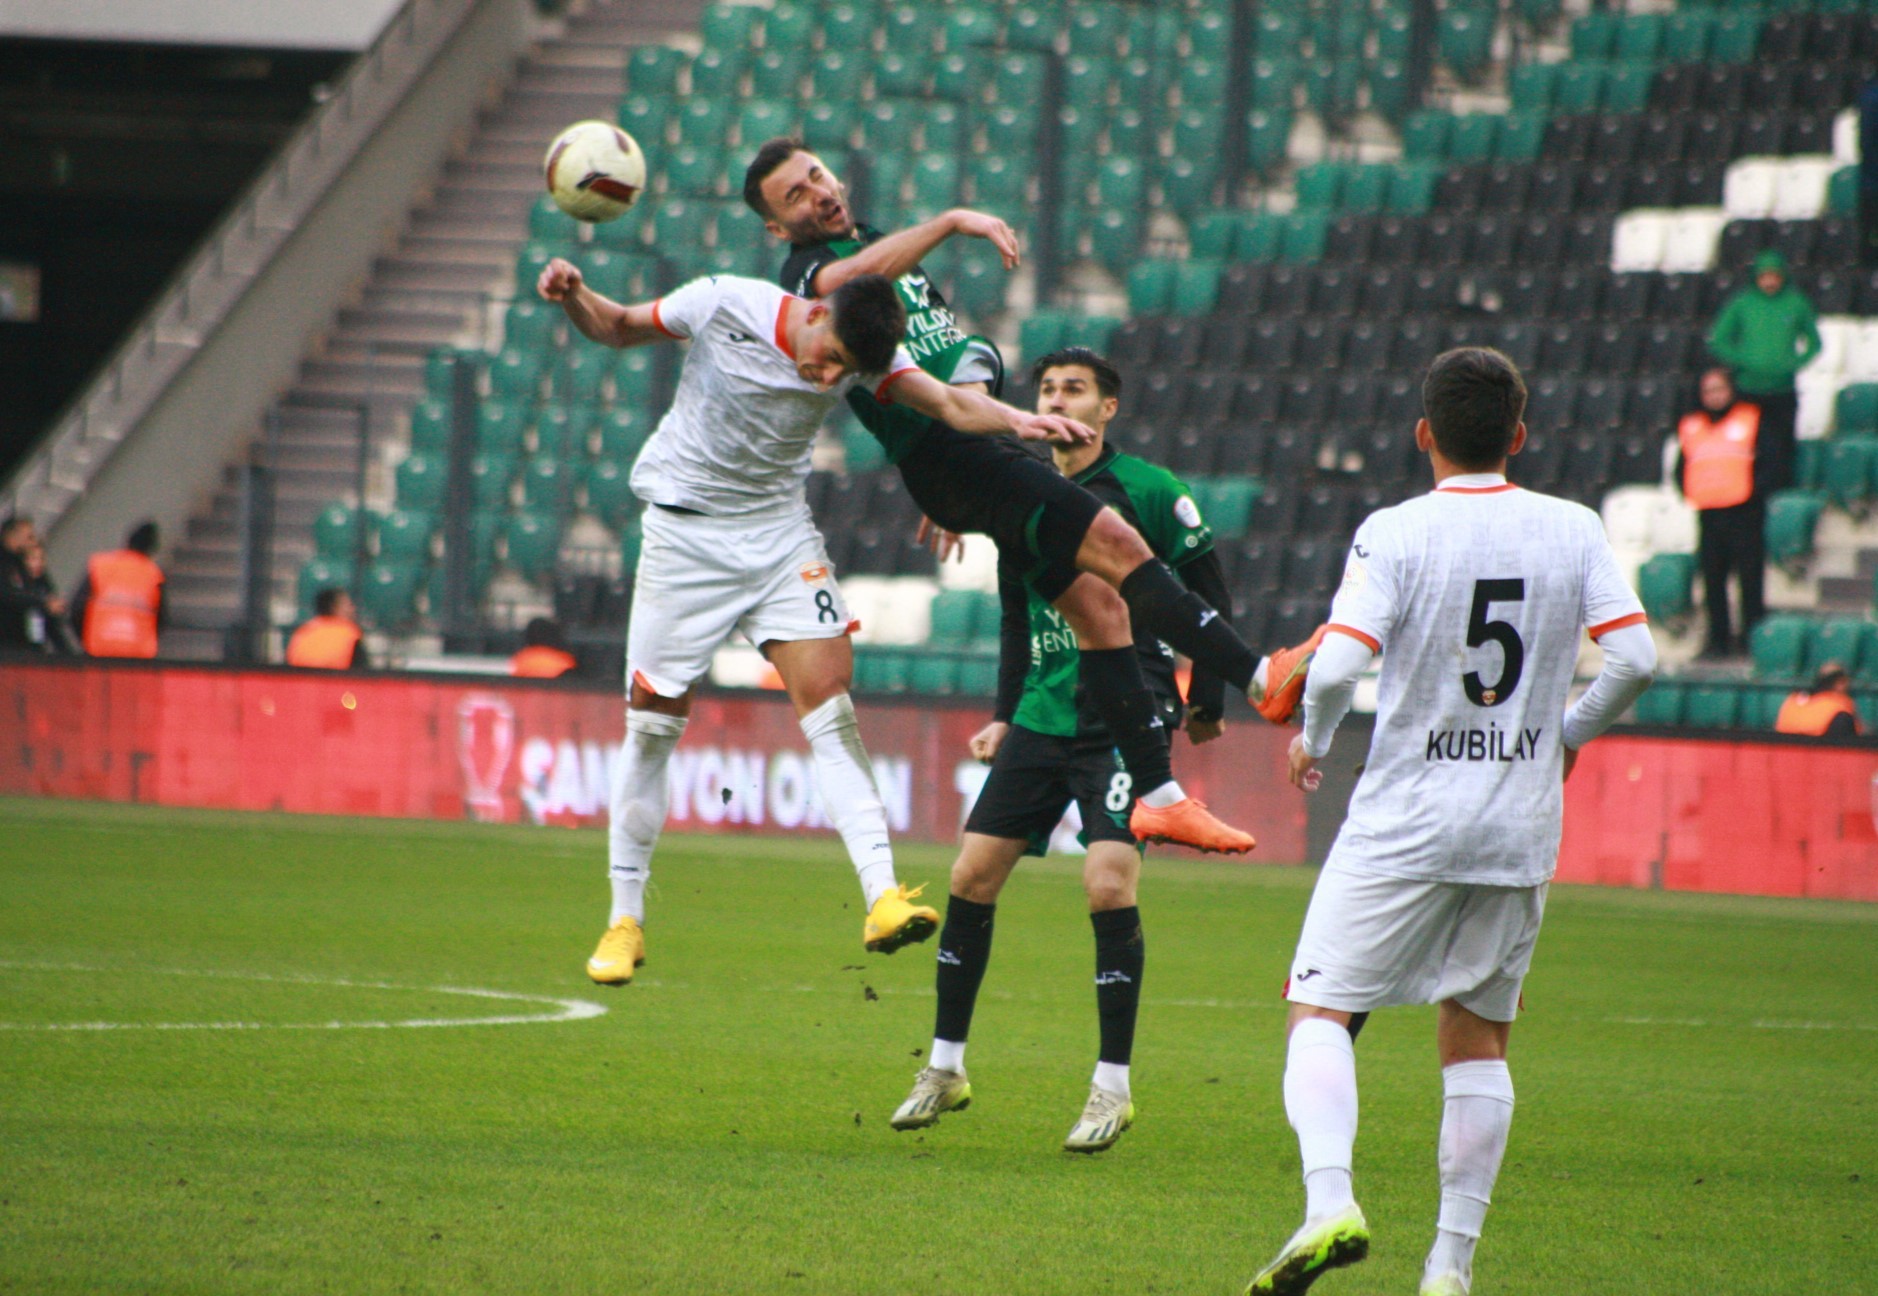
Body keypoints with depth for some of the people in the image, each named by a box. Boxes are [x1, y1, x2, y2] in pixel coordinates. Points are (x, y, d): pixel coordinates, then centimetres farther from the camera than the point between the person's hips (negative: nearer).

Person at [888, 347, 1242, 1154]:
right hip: (1043, 718, 6)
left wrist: (1205, 705, 4)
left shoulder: (1149, 493, -7)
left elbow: (1210, 597, 1)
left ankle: (1113, 1087, -7)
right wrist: (1005, 716, 17)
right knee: (972, 875, 2)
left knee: (1108, 884, -17)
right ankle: (946, 1067, 16)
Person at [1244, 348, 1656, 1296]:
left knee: (1322, 1010, 2)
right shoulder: (1573, 531, 1)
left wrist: (1312, 740, 3)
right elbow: (1634, 657, -3)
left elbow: (1337, 666, -18)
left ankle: (1329, 1199, -20)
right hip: (1522, 829, 4)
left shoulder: (1395, 534, -9)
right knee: (1477, 1037, 13)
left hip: (1403, 825, -4)